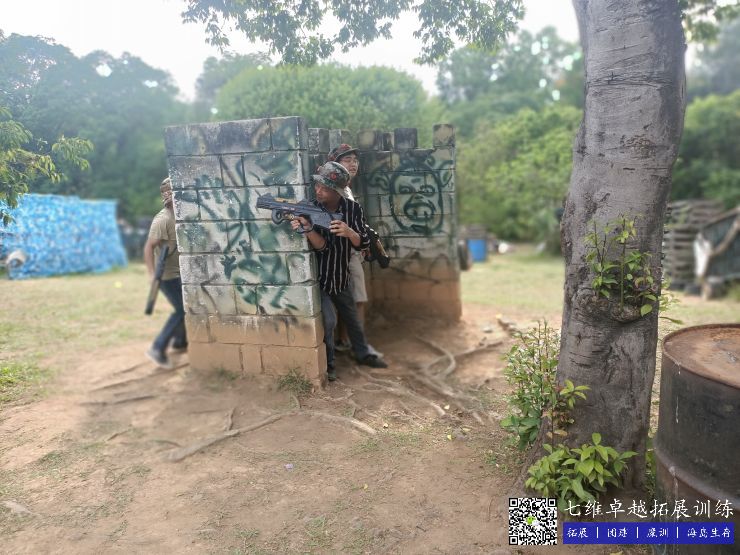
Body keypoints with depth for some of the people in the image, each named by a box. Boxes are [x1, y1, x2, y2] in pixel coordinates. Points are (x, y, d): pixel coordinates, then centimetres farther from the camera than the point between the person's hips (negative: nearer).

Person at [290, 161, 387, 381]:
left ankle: (363, 354, 38)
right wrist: (307, 229, -44)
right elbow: (321, 246, -25)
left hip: (341, 278, 4)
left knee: (352, 318, 18)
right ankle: (327, 364, 11)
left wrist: (349, 232, -33)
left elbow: (363, 244, -13)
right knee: (328, 321, -10)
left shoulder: (353, 208, -10)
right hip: (318, 278, -3)